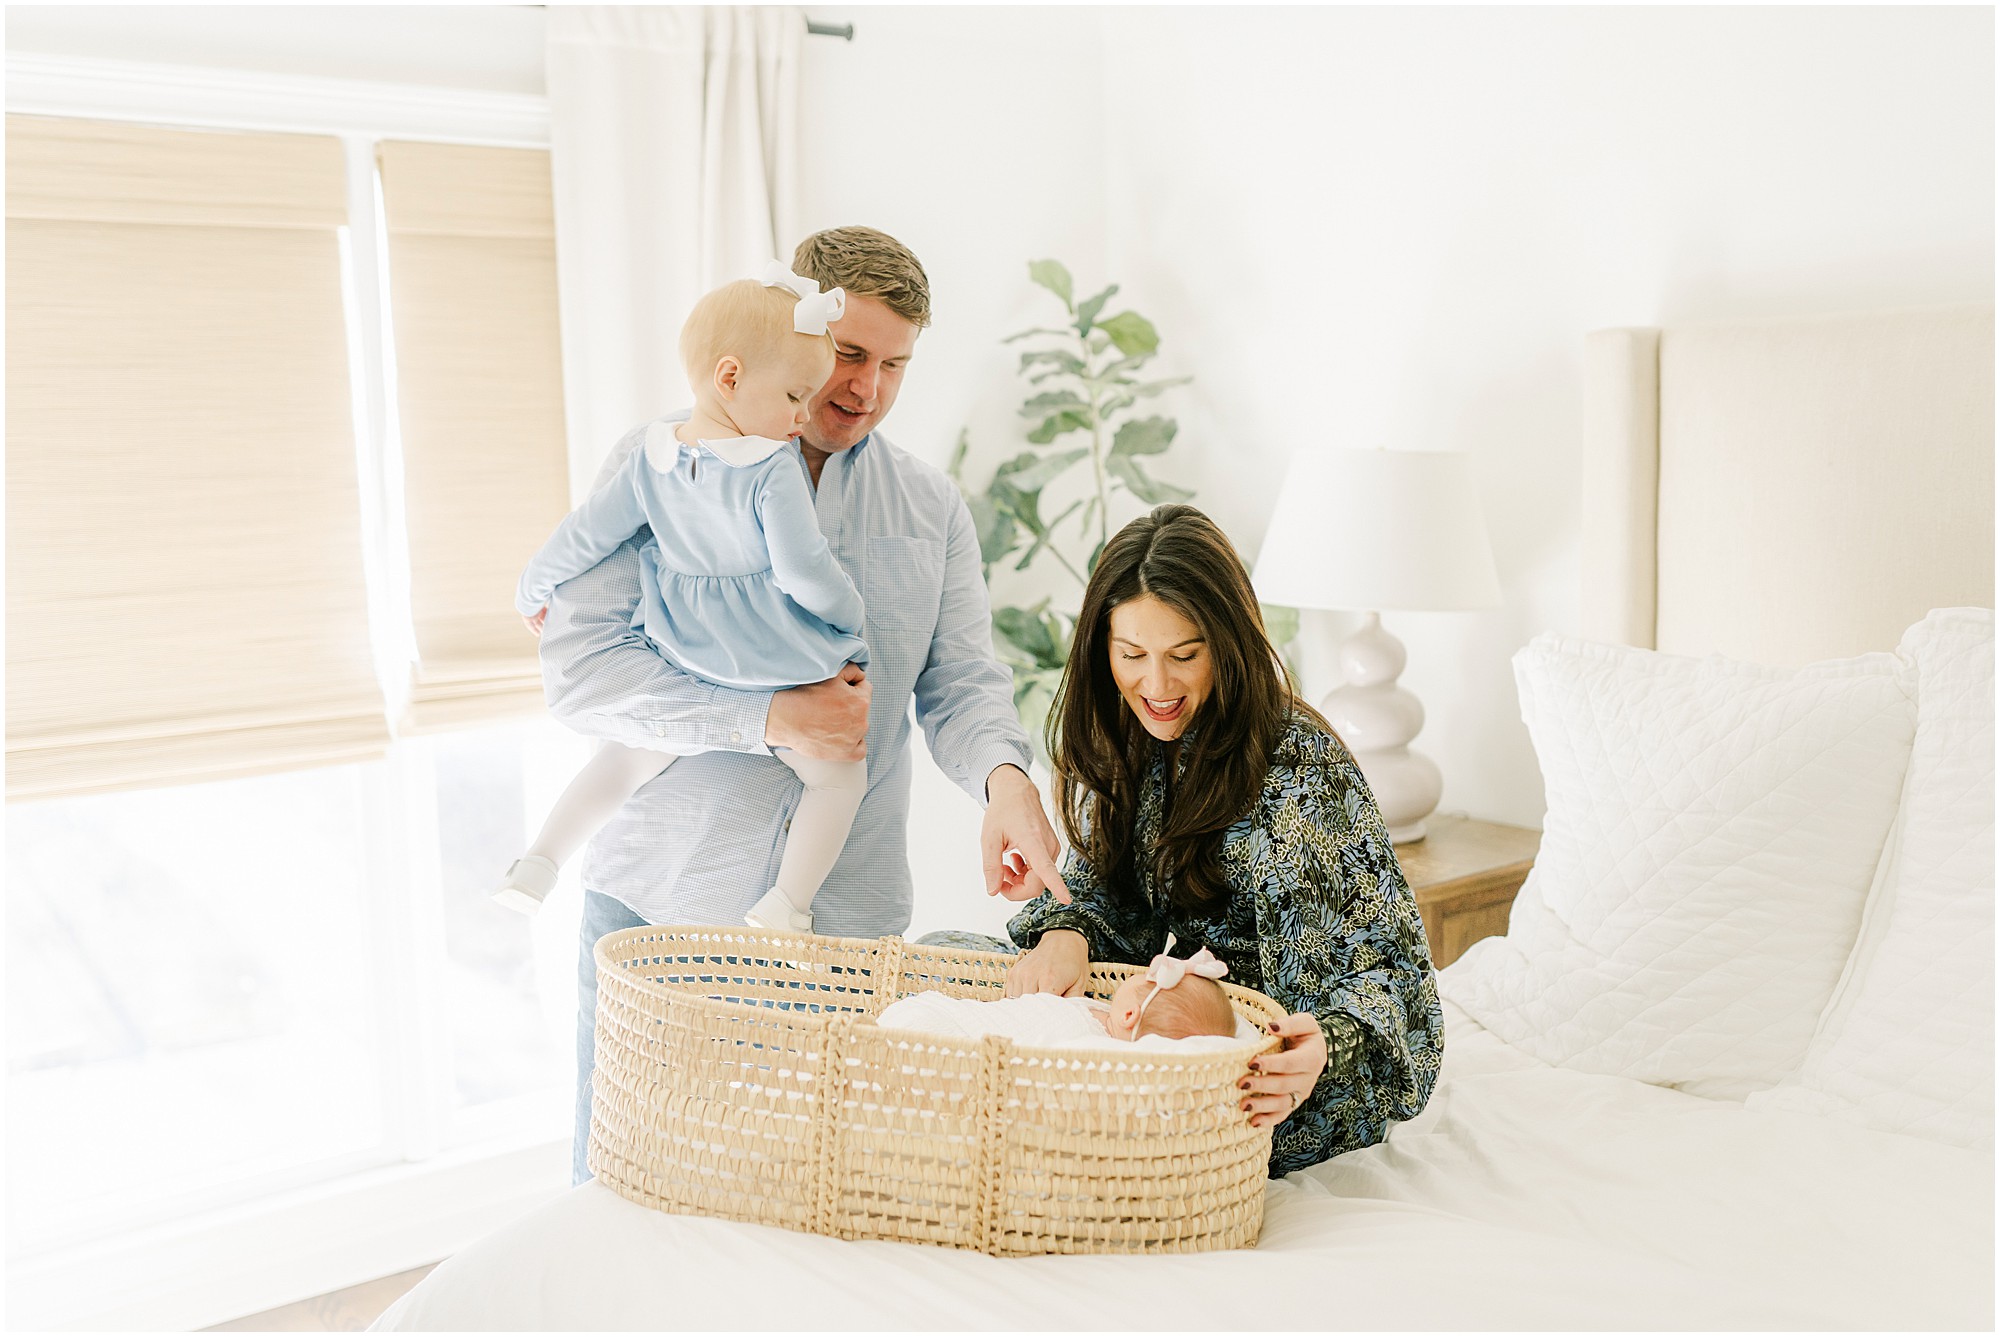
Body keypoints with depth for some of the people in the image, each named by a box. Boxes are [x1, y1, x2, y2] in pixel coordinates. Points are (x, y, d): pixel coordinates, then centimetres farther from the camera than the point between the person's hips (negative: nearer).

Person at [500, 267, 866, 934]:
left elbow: (583, 536, 3)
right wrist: (851, 616, -2)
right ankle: (786, 901, 0)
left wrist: (532, 591, 19)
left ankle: (541, 860, 23)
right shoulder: (773, 476, -20)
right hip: (781, 668, -5)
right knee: (838, 777, 13)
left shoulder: (650, 460, -3)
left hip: (683, 670, 5)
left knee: (622, 760, 26)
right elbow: (805, 573, -21)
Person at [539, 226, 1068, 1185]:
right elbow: (578, 668, -9)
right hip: (658, 899, -2)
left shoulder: (932, 510, 10)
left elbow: (962, 683, 3)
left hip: (847, 921, 2)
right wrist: (772, 717, -19)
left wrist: (1005, 780, -20)